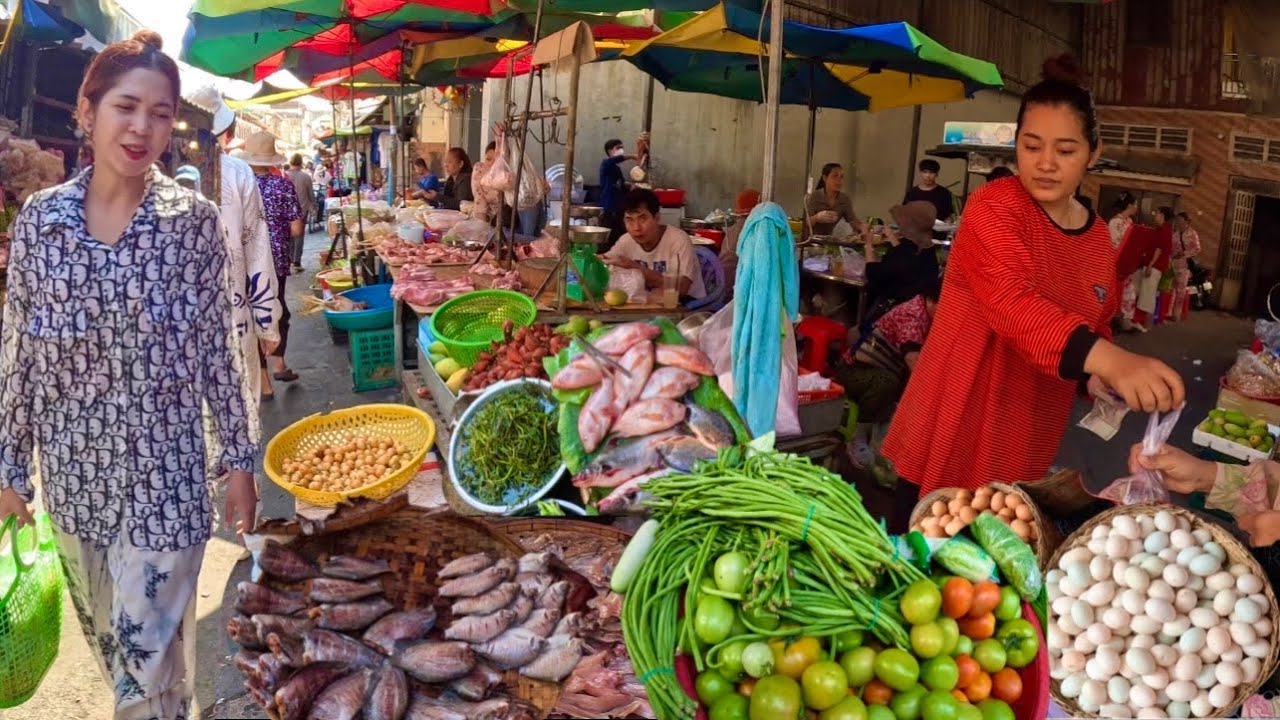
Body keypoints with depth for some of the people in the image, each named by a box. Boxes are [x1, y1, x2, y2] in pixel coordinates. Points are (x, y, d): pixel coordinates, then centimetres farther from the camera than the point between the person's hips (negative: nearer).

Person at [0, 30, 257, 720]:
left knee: (149, 649, 1)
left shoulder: (193, 219, -7)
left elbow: (218, 348, -4)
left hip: (163, 466, -3)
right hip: (72, 466, 3)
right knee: (108, 636, 20)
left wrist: (239, 459, -2)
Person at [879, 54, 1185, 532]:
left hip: (1031, 442, 6)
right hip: (955, 431, -6)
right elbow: (1011, 302, -31)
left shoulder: (1099, 238, 6)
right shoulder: (994, 207, -14)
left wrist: (1100, 373, -1)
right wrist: (1106, 358, -45)